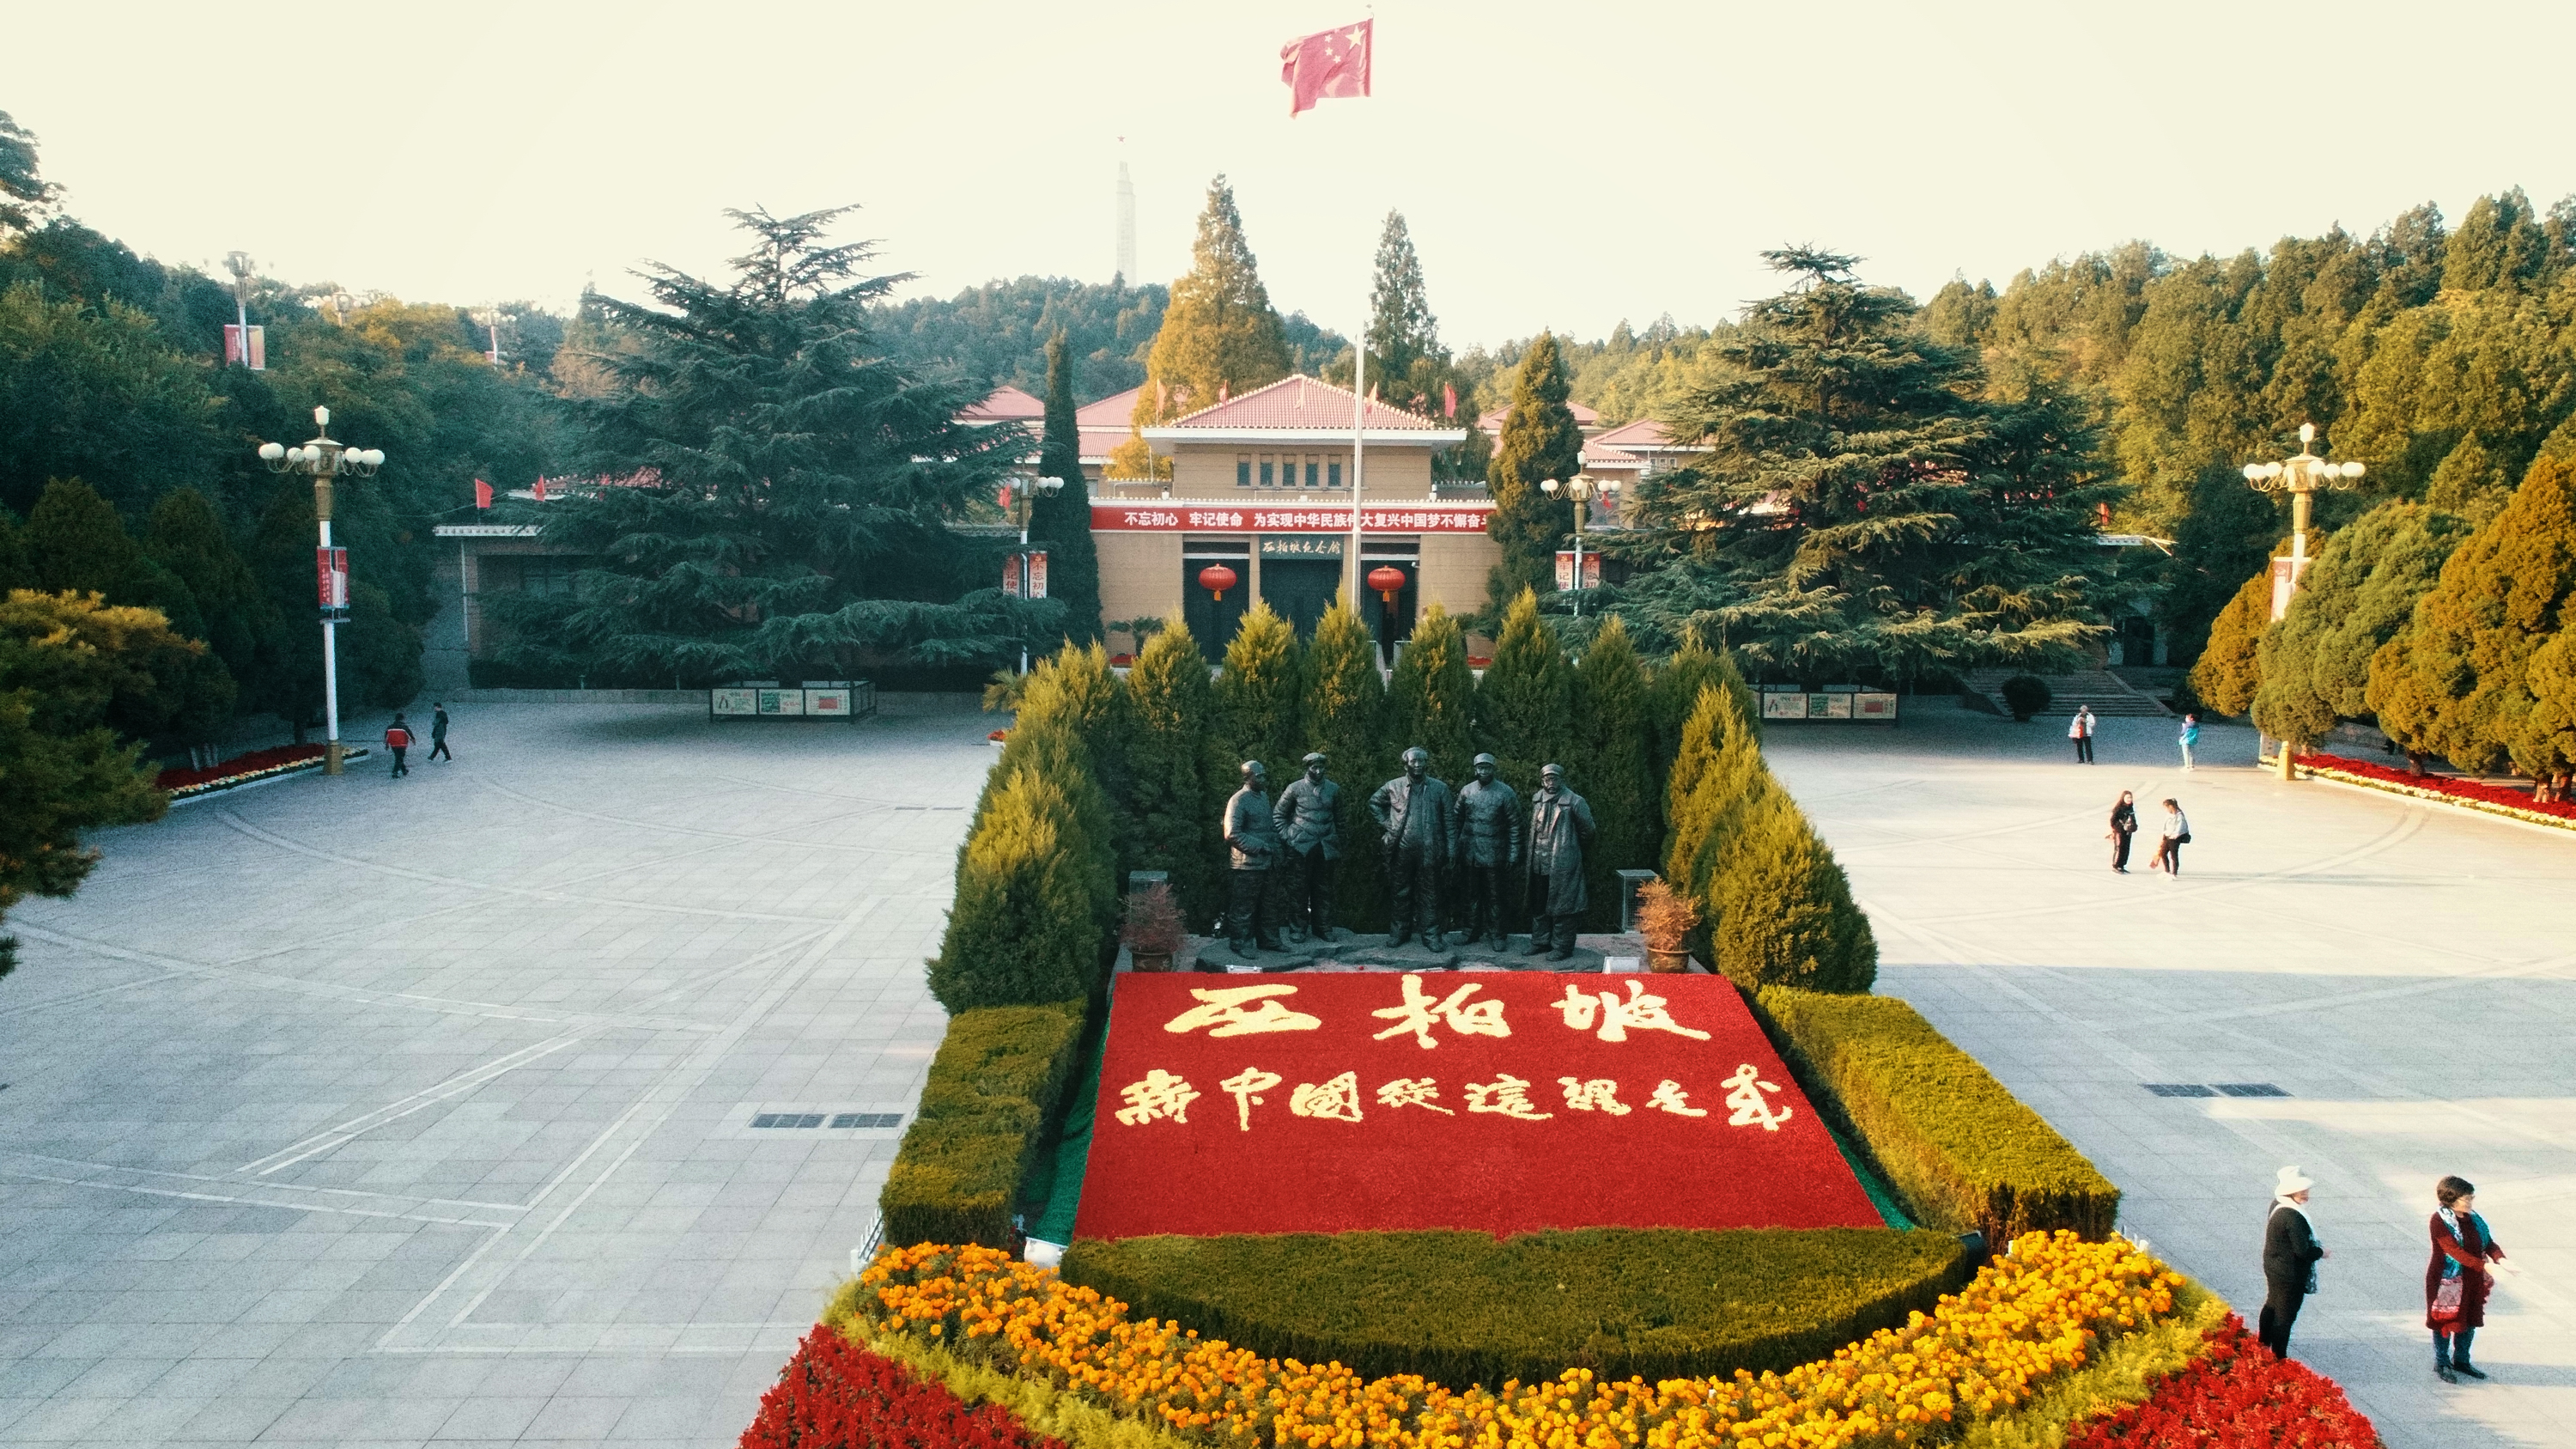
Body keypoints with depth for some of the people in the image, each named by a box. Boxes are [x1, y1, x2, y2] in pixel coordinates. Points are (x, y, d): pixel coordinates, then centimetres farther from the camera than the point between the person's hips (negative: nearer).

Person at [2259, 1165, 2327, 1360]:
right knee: (2285, 1315, 4)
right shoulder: (2293, 1217, -30)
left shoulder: (2277, 1206, 1)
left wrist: (2315, 1245, 12)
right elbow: (2303, 1251, -27)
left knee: (2272, 1305, 27)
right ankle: (2278, 1357, 15)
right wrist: (2321, 1252, -9)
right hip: (2290, 1275, -10)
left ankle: (2263, 1345, 44)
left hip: (2274, 1268, 10)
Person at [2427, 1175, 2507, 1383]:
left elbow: (2489, 1243, -2)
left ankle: (2461, 1360, 35)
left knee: (2470, 1321, 17)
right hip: (2447, 1281, -6)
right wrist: (2485, 1266, -34)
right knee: (2445, 1322, 7)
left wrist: (2501, 1260, -21)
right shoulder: (2440, 1221, -21)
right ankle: (2442, 1363, 23)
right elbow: (2455, 1251, -27)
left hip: (2472, 1280, 6)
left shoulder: (2473, 1218, 1)